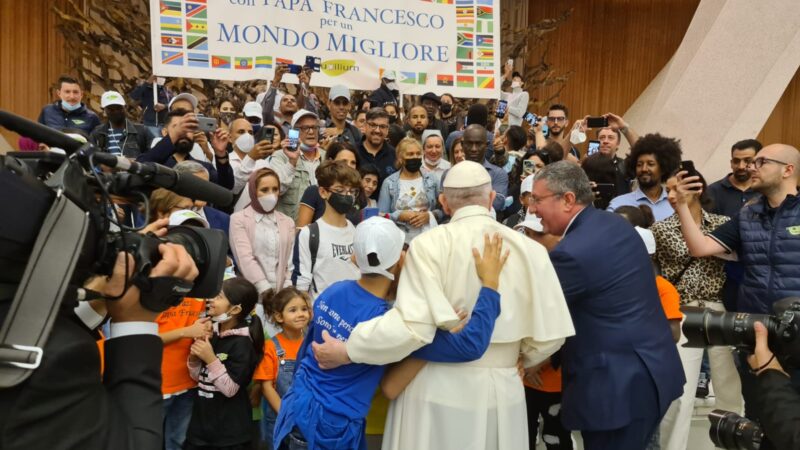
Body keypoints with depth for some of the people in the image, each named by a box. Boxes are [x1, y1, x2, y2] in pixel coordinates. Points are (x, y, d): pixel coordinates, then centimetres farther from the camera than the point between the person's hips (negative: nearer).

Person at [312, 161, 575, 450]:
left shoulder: (429, 244, -12)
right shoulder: (529, 249, -3)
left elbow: (413, 324, -20)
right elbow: (549, 333, -3)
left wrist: (346, 352, -9)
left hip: (438, 388, -2)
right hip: (502, 388, 3)